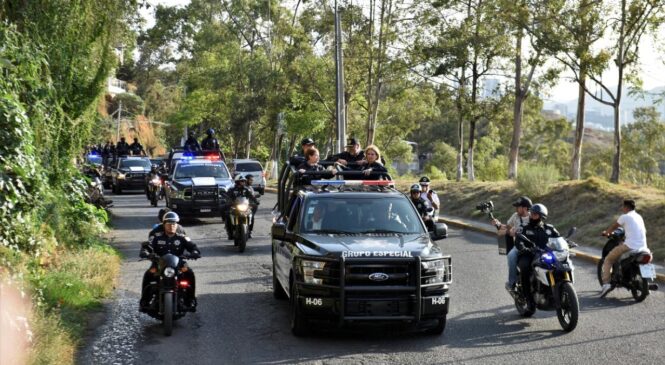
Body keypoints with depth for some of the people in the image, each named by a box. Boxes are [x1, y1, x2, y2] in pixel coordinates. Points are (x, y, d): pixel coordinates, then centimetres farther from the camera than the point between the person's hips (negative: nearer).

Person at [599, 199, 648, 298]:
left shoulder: (625, 216, -2)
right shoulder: (639, 217, 18)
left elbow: (613, 227, 9)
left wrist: (605, 232, 29)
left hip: (630, 246, -7)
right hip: (642, 247, 7)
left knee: (608, 260, 6)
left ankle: (606, 283, -10)